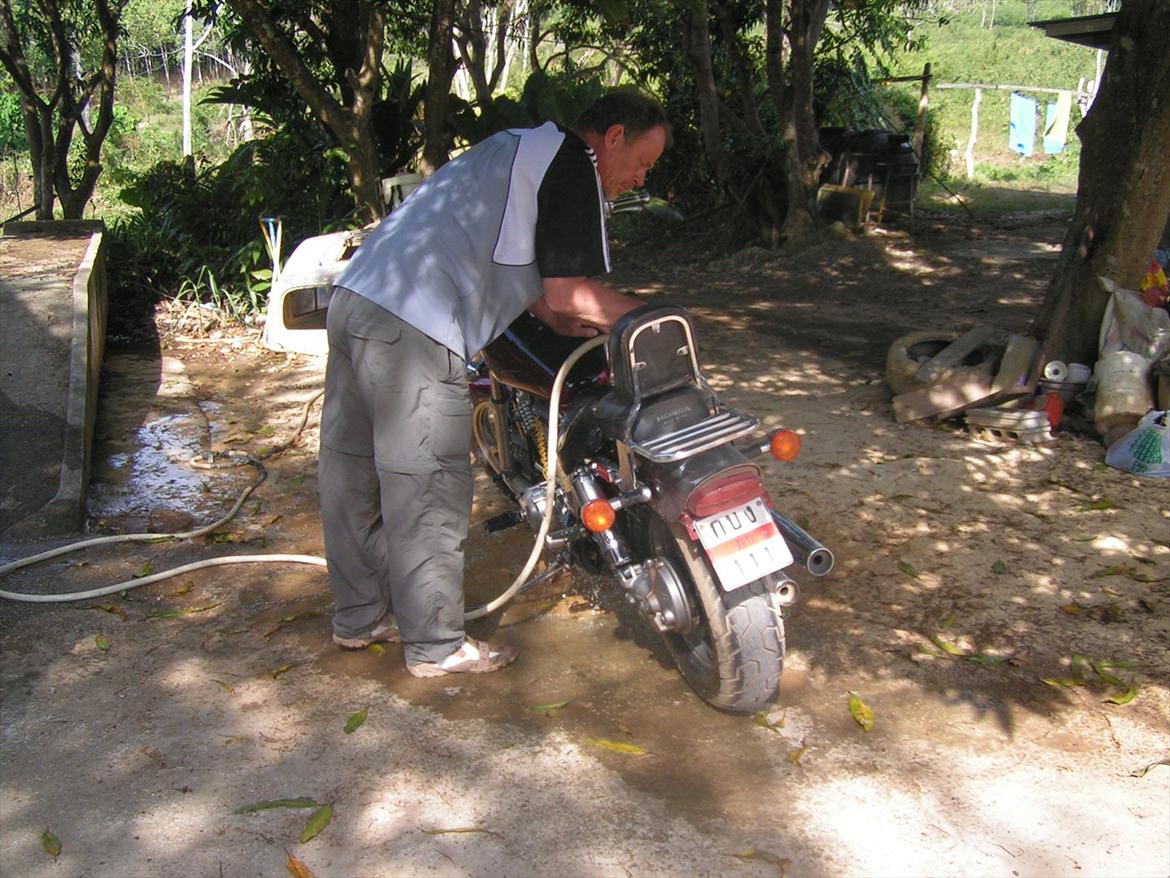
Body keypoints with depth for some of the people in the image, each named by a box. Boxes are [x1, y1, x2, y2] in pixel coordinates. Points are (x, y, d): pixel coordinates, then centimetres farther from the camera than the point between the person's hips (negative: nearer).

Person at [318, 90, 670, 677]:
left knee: (354, 470, 16)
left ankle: (359, 617, 31)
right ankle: (435, 646, 11)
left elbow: (509, 265, 30)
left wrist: (569, 325, 21)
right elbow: (567, 292, -10)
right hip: (413, 332, -10)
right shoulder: (572, 162, -4)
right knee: (430, 493, -1)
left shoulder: (519, 147, 26)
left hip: (354, 296, 10)